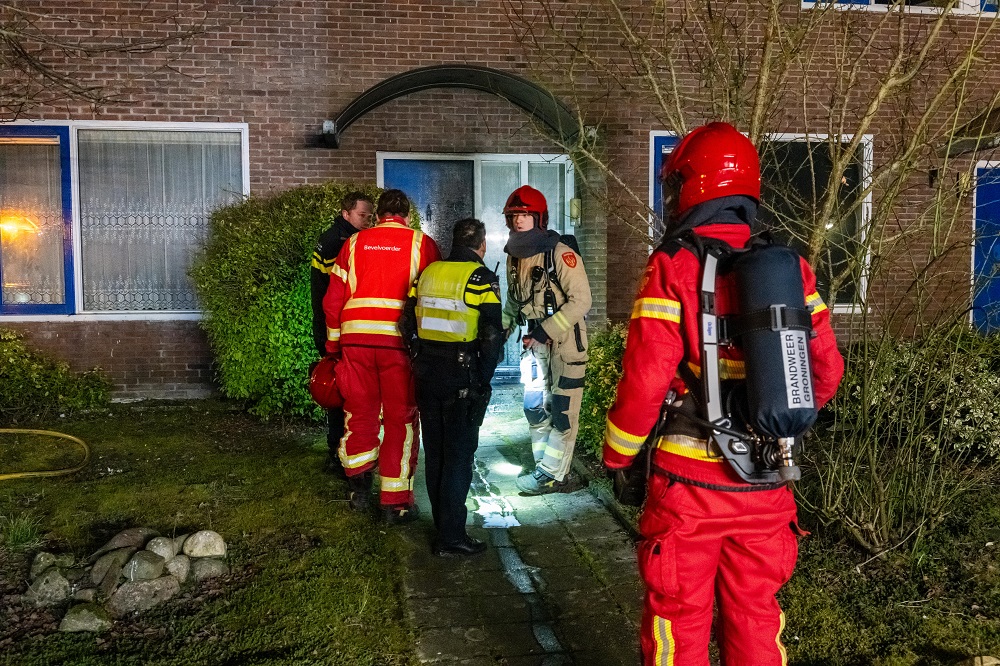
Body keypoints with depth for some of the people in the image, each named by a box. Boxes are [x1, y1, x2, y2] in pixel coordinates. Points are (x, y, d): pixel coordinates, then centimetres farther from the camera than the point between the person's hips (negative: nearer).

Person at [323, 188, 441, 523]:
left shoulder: (355, 243, 12)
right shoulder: (422, 244, 5)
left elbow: (332, 299, 10)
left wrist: (333, 345, 19)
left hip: (356, 337, 2)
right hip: (401, 340, -2)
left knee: (359, 411, 18)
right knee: (401, 419, 7)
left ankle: (359, 483, 20)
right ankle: (396, 502, 12)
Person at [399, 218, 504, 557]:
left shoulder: (428, 273, 7)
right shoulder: (482, 279, -9)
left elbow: (408, 324, 9)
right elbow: (492, 336, -14)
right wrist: (483, 379, -4)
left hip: (427, 375, 6)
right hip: (463, 378, -5)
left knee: (434, 450, 16)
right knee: (459, 454, 1)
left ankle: (443, 522, 28)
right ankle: (451, 537, 4)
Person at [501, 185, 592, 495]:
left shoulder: (561, 254, -17)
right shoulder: (515, 257, 6)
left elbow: (580, 300, -20)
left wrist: (545, 332, -23)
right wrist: (502, 326, 3)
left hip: (565, 341, -8)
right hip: (535, 342, 8)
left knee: (562, 411, -1)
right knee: (534, 407, 13)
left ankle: (552, 474, 8)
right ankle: (546, 468, 25)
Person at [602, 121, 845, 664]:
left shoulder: (674, 268, -13)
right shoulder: (791, 268, 2)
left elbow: (646, 379, -16)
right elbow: (826, 370, 6)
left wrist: (617, 454, -1)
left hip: (689, 482, -4)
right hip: (767, 483, 5)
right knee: (754, 617, 19)